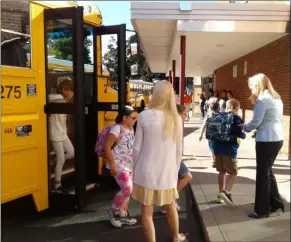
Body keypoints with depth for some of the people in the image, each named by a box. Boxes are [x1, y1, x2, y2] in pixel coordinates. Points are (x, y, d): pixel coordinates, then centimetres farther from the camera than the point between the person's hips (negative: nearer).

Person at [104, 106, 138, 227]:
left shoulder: (131, 129, 10)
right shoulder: (117, 128, -16)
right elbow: (107, 147, -19)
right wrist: (112, 165, -21)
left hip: (129, 165, 9)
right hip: (119, 165, -9)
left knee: (127, 190, 13)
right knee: (127, 189, -14)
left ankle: (123, 214, 27)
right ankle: (113, 211, 8)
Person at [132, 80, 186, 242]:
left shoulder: (144, 115, -11)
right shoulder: (176, 119, -3)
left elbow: (137, 147, -7)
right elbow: (178, 150, 2)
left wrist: (135, 168, 7)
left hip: (147, 171, -3)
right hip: (167, 172, 4)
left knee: (147, 212, 9)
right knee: (170, 207, 25)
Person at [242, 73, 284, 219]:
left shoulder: (262, 99, -14)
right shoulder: (276, 98, 14)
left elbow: (256, 122, -13)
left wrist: (243, 128, 4)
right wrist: (255, 103, 11)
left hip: (266, 140, -9)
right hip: (277, 139, 9)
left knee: (262, 174, 2)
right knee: (268, 172, 21)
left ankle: (261, 210, 12)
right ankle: (276, 203, 29)